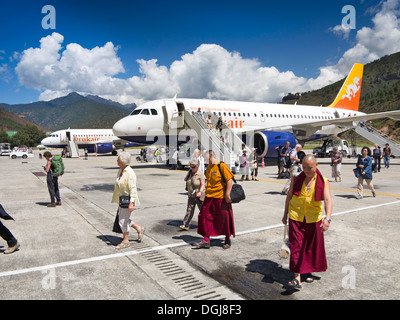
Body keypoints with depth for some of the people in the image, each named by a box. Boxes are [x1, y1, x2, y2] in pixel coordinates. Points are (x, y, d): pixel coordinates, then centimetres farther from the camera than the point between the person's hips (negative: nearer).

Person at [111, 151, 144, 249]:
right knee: (123, 218, 17)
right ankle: (139, 229, 34)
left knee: (123, 220, 0)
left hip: (128, 200, -9)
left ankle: (125, 241, 18)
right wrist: (117, 199, 22)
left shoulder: (130, 173, -21)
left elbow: (133, 189, -23)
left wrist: (131, 203, -28)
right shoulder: (120, 170, 7)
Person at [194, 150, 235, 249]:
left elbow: (229, 180, -15)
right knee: (205, 217, 4)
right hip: (209, 197, 7)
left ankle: (227, 240, 24)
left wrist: (227, 194, -20)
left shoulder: (222, 166, -13)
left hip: (221, 197, -7)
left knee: (224, 218, 6)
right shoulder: (208, 167, 10)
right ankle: (206, 240, 13)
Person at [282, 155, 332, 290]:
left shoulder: (323, 181, -8)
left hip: (314, 219, 0)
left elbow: (328, 199, -20)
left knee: (312, 246, 13)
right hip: (296, 218, 0)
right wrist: (285, 214, 11)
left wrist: (328, 218, -36)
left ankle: (309, 270, 37)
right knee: (296, 246, -4)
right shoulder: (297, 178, -3)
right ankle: (297, 279, -1)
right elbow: (289, 195, 7)